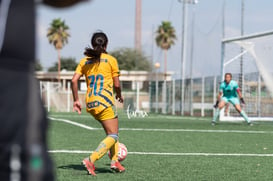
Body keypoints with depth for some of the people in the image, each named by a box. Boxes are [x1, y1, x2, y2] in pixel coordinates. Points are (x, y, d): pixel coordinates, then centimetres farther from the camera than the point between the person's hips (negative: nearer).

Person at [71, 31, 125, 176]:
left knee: (112, 131, 21)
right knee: (113, 136, -5)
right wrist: (119, 95, 19)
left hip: (90, 104, 6)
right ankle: (91, 160, -23)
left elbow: (74, 80, 1)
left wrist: (76, 100, 8)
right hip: (105, 102, -6)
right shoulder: (111, 60, -1)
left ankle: (114, 160, 12)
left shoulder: (84, 61, 11)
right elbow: (116, 84, -1)